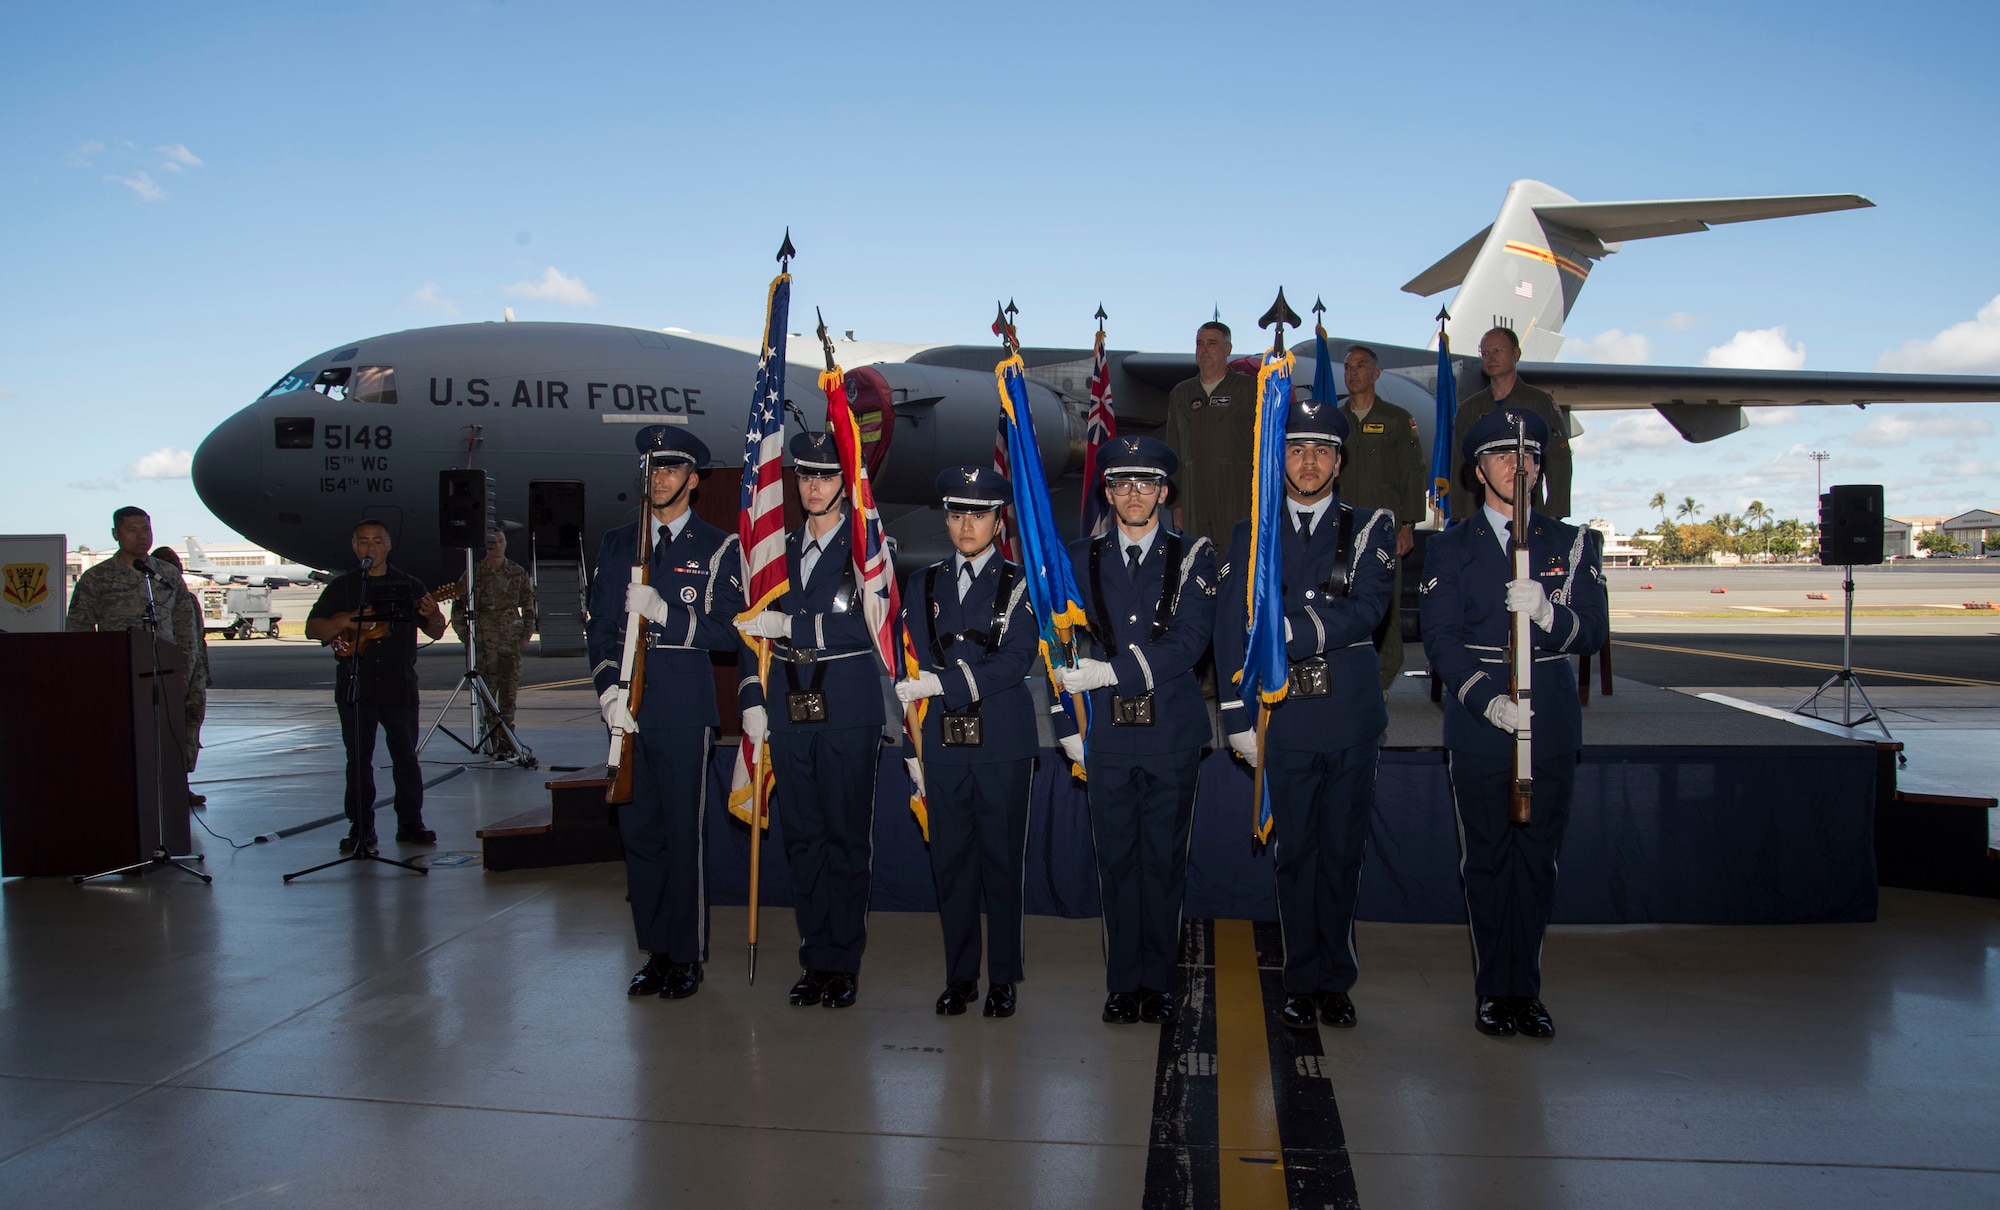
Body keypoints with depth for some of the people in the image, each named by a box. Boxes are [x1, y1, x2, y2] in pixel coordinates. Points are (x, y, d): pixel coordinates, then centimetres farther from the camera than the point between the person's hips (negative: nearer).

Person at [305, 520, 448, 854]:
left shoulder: (409, 585, 8)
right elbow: (312, 629, 3)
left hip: (400, 687, 0)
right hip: (355, 688, 0)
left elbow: (435, 633, 8)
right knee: (358, 760, 4)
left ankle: (410, 823, 11)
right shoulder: (341, 586, 8)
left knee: (406, 756, 3)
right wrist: (348, 621, -15)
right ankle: (361, 829, 10)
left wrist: (433, 617, -16)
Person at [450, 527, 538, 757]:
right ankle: (491, 738, 2)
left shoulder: (518, 573, 8)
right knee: (487, 691, -3)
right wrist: (465, 636, 0)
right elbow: (458, 607, 6)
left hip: (511, 641, 2)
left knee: (510, 691, 3)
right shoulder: (474, 573, 2)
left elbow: (529, 606, 14)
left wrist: (526, 635, 6)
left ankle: (506, 737, 10)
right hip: (484, 641, -2)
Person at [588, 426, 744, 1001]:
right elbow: (600, 625, 11)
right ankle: (654, 950, 18)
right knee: (638, 829, 7)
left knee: (683, 830, -2)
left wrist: (664, 613, -17)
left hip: (685, 707, -4)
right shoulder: (617, 543, 15)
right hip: (629, 707, 4)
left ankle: (686, 956, 9)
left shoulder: (717, 547, 4)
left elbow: (726, 631, -4)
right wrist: (609, 688, -3)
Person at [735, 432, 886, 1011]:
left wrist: (788, 625, -15)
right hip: (789, 711, 5)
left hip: (847, 709, -4)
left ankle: (844, 962, 12)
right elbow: (753, 628, 14)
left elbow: (863, 626, -14)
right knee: (802, 834, 9)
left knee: (847, 835, 1)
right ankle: (815, 957, 20)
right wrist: (752, 700, 5)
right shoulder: (780, 549, 13)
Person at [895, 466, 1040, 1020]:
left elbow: (1017, 659, -13)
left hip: (1003, 744, -3)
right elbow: (910, 672, 11)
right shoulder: (923, 584, 11)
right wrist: (911, 745, 6)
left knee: (1002, 859, 3)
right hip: (943, 741, 3)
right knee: (951, 860, 7)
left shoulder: (1018, 584, 1)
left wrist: (941, 682, -19)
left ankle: (1002, 977, 15)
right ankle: (960, 975, 20)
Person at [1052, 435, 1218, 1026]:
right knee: (1116, 860, 7)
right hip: (1106, 733, 1)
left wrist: (1112, 670, -18)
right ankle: (1123, 982, 18)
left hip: (1172, 732, -1)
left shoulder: (1192, 556, 2)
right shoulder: (1081, 559, 8)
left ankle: (1159, 981, 18)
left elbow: (1189, 640, -11)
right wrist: (1067, 725, 1)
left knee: (1164, 860, 6)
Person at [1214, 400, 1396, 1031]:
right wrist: (1238, 718, -4)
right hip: (1283, 718, 0)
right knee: (1294, 853, 6)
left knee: (1342, 852, 7)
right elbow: (1232, 631, 3)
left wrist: (1288, 634, -19)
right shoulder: (1250, 536, 8)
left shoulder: (1371, 528, 7)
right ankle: (1302, 983, 18)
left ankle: (1336, 981, 21)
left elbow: (1366, 610, -9)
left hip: (1351, 717, 0)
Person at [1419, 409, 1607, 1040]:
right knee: (1485, 858, 3)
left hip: (1551, 722, 2)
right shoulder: (1450, 547, 5)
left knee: (1538, 859, 7)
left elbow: (1592, 631, 0)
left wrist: (1547, 612, -22)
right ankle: (1494, 993, 14)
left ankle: (1527, 992, 18)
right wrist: (1487, 699, -18)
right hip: (1477, 724, -1)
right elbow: (1440, 637, -4)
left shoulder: (1573, 543, 10)